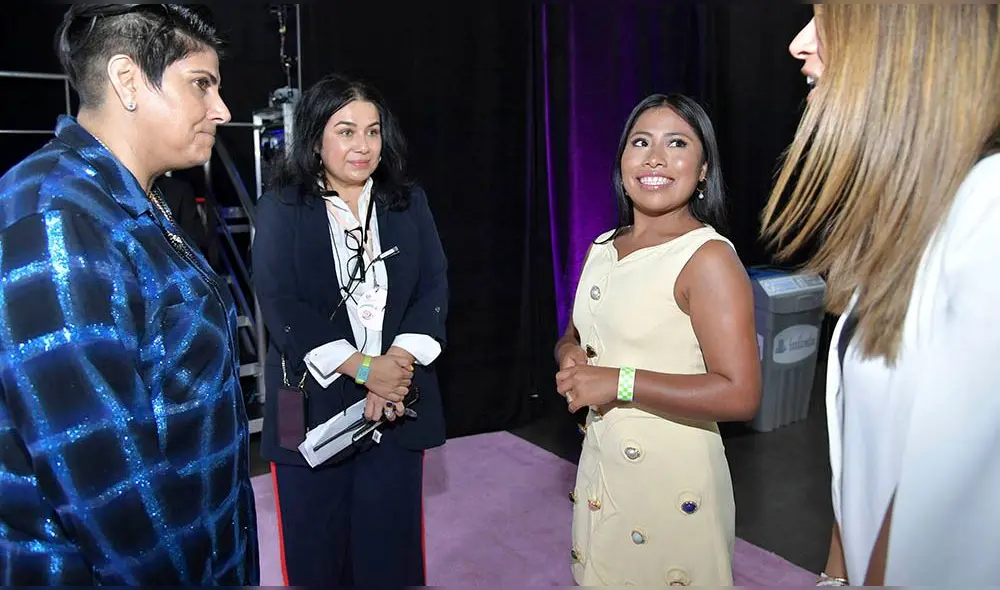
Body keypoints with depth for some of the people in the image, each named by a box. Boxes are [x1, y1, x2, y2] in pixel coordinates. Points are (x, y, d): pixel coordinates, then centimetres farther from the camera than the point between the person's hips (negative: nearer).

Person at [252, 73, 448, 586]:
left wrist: (398, 362, -14)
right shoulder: (281, 208, -1)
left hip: (398, 404, 2)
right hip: (314, 403, -2)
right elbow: (280, 304, -10)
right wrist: (362, 368, -16)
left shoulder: (409, 203, 8)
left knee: (391, 545, 10)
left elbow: (433, 288, 1)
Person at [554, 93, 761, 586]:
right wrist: (569, 357, -5)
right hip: (599, 465, 7)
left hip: (673, 475, -6)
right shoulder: (602, 249, 6)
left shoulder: (708, 257, -16)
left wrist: (620, 382, -22)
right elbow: (573, 336, 18)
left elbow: (740, 395, -23)